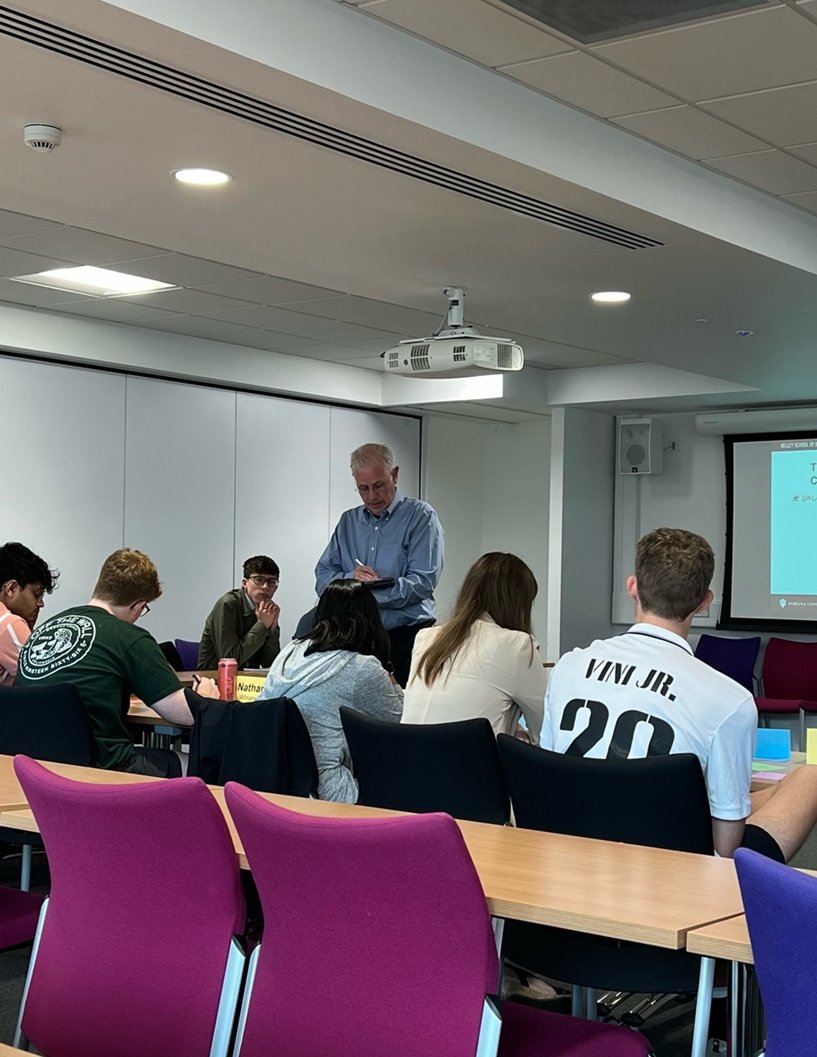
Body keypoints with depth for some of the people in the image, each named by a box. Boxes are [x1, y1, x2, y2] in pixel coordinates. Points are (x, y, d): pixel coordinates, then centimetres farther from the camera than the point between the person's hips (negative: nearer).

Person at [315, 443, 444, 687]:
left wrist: (369, 589, -17)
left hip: (406, 639, -4)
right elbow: (323, 580, 9)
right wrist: (351, 579, -12)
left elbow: (423, 582, -12)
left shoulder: (421, 517, -1)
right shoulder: (348, 521, 16)